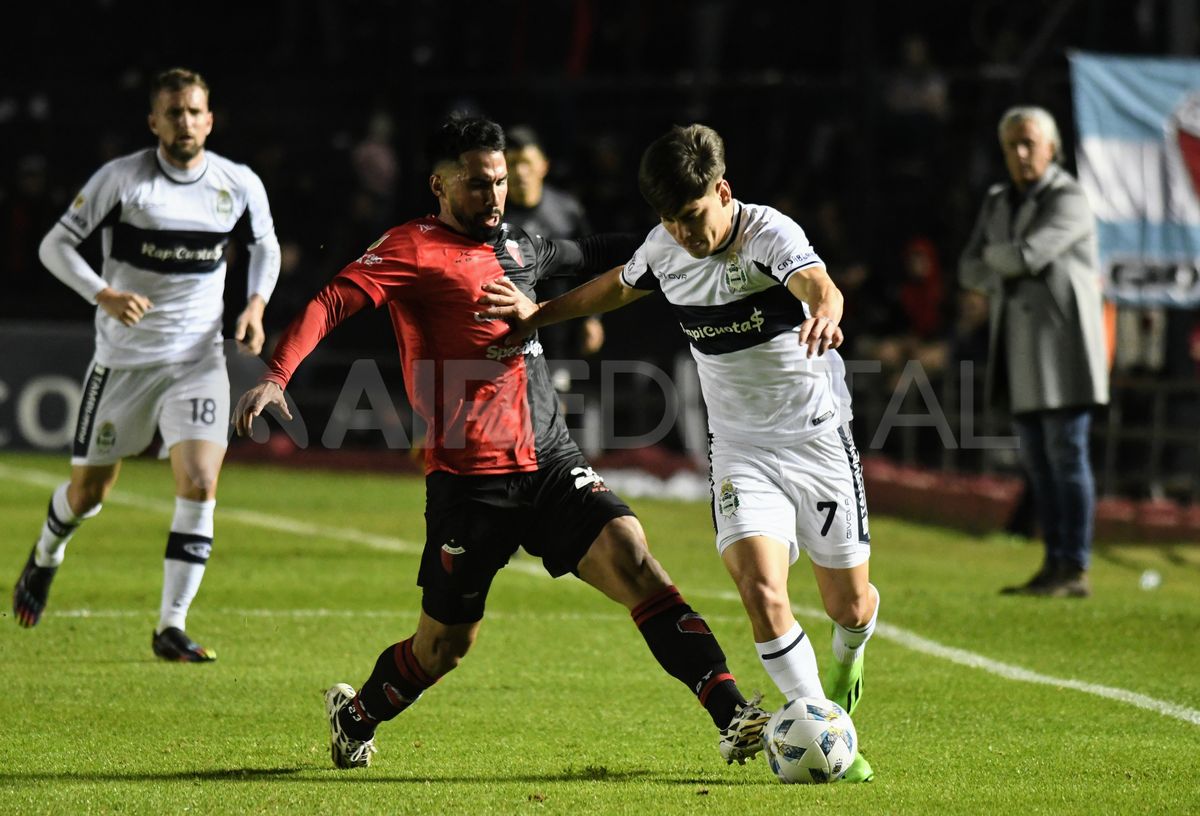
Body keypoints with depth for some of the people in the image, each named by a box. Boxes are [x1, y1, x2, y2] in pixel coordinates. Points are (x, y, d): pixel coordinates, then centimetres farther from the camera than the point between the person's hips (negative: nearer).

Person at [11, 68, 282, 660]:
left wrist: (256, 304, 0)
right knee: (89, 490, 9)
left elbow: (265, 246, 18)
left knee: (200, 484, -16)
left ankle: (171, 627, -9)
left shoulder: (240, 185, -1)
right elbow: (55, 244, -6)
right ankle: (45, 557, 44)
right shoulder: (121, 178, -10)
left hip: (198, 360, 1)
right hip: (123, 359, -1)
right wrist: (104, 294, -22)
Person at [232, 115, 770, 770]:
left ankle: (731, 714, -21)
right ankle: (356, 713, 35)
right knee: (444, 645, 5)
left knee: (632, 560, -16)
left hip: (551, 464, 5)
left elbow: (578, 256, 39)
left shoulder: (516, 245, 16)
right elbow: (333, 302, -16)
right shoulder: (414, 248, -5)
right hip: (469, 479, -5)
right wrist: (276, 375, -31)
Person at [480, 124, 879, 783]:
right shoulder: (664, 249, -3)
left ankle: (847, 655, 46)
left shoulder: (769, 234, -20)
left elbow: (818, 285, -43)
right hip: (739, 450, 3)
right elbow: (618, 287, 21)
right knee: (761, 590, -20)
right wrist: (536, 313, 20)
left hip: (818, 439, -3)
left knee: (849, 603, 7)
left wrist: (824, 314, -65)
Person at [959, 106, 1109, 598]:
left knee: (1067, 458, -7)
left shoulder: (1068, 201, -10)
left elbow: (1027, 254, -22)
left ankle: (1075, 571, -6)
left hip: (1061, 348, -8)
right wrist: (1012, 269, -7)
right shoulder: (998, 202, 15)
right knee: (1037, 463, 8)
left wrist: (994, 255, -2)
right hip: (1020, 351, 8)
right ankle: (1053, 566, 12)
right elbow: (971, 272, 11)